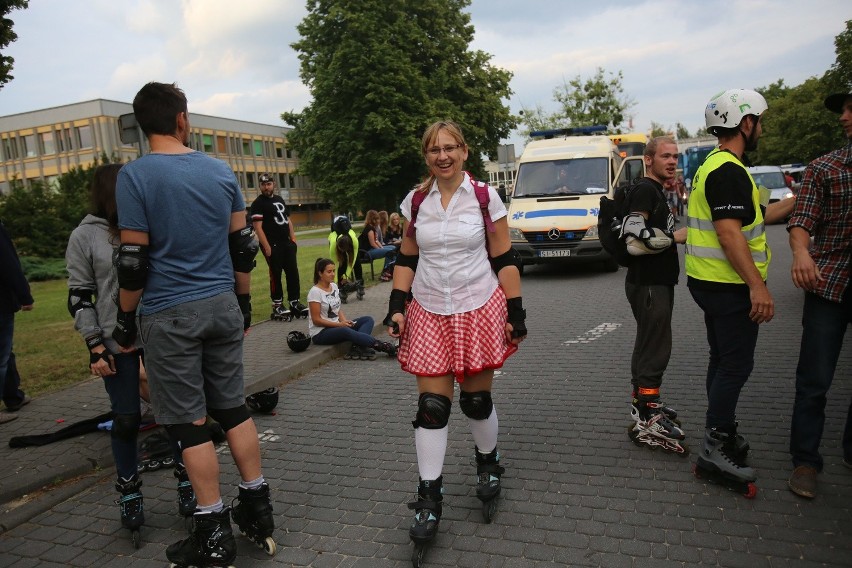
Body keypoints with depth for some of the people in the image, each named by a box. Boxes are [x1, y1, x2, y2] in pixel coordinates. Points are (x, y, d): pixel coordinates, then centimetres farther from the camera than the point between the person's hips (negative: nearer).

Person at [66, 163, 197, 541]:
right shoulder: (85, 236, 0)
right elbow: (79, 297, -1)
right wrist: (95, 346, -7)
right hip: (117, 344, -2)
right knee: (126, 420, 5)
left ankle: (186, 482, 23)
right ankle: (129, 494, 25)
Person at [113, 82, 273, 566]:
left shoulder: (136, 176, -9)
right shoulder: (222, 170, 4)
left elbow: (133, 260, -10)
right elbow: (243, 246, 7)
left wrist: (126, 320, 1)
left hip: (169, 315, -4)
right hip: (222, 306, 4)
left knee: (190, 423, 4)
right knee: (234, 408, 14)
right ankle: (258, 510, 22)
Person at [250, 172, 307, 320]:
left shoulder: (280, 200, 17)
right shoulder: (258, 203, -6)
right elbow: (258, 227, -13)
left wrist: (293, 238, 10)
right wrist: (266, 247, -19)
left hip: (287, 243, 7)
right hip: (272, 245, -7)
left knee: (293, 272, 7)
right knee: (275, 274, -2)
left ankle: (294, 302, 15)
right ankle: (277, 305, 8)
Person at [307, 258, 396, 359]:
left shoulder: (334, 286, 9)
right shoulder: (315, 292, -14)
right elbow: (316, 320, -15)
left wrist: (345, 321, -8)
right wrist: (339, 324, -19)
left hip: (336, 326, 8)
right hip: (320, 333, -8)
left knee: (368, 320, -9)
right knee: (345, 331, -39)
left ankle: (357, 348, -35)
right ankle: (382, 346, -39)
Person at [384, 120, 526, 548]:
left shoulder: (485, 197, -3)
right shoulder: (416, 201, 5)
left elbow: (505, 260, -2)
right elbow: (407, 259, 11)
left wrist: (515, 313, -4)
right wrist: (397, 307, 2)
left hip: (479, 310, -2)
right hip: (429, 314, 2)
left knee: (477, 398, 8)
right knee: (431, 406, -1)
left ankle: (488, 463, 37)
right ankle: (428, 497, 10)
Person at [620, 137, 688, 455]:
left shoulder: (656, 192, 19)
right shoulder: (644, 191, -14)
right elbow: (635, 239, -25)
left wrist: (675, 236, 15)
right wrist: (676, 237, -15)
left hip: (658, 282, 11)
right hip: (648, 284, -11)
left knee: (650, 346, 18)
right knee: (655, 349, -8)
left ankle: (644, 404, 31)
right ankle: (647, 422, -3)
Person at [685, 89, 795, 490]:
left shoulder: (713, 166, 16)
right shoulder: (729, 171, -18)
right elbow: (729, 233, -27)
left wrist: (797, 200, 24)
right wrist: (757, 286, -27)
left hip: (714, 283, 11)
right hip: (730, 286, -11)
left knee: (724, 361, 18)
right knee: (736, 364, -4)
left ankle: (722, 434, 30)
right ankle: (714, 449, 3)